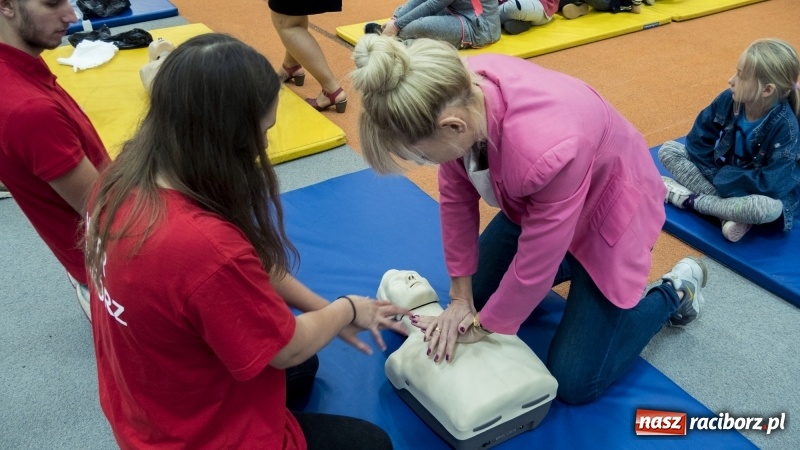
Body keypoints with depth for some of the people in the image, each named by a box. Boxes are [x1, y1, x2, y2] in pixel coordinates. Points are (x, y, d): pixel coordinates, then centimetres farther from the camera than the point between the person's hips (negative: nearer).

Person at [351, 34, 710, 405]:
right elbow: (456, 197, -10)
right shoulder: (456, 94, -25)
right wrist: (461, 299, -5)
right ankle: (574, 265, 32)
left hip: (606, 212, -6)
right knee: (478, 295, 15)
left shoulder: (548, 150, -45)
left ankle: (676, 292, 19)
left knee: (574, 382, -1)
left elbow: (535, 266, -28)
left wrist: (484, 325, -11)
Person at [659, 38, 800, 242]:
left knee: (769, 208, -41)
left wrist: (722, 179, -25)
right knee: (668, 150, -9)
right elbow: (700, 139, -6)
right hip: (721, 173, 6)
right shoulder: (728, 100, -15)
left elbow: (772, 184, -31)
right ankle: (731, 211, -21)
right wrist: (714, 174, -18)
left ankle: (691, 200, -18)